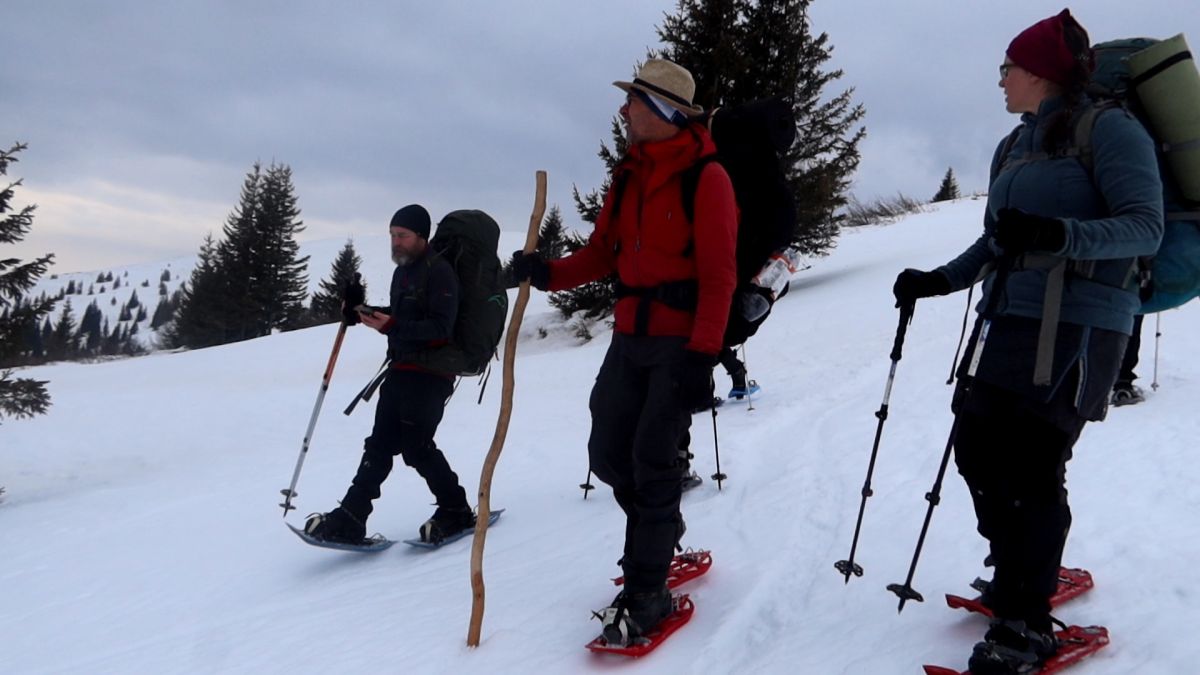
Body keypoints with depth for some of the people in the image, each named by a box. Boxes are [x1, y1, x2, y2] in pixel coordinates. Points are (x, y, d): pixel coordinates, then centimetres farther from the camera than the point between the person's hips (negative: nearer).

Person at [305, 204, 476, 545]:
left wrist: (392, 326, -28)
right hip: (401, 369, 9)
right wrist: (363, 312, 6)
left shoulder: (439, 271, -11)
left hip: (430, 373, -8)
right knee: (380, 444, 5)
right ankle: (350, 519, 4)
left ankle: (456, 511, 8)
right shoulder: (402, 271, 17)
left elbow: (441, 327, -20)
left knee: (416, 446, -9)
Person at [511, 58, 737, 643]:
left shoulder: (706, 177, -10)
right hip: (630, 337, 7)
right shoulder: (627, 176, 11)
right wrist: (548, 272, -8)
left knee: (652, 460, -8)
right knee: (608, 453, 8)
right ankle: (660, 539, 34)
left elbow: (719, 275, -15)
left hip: (681, 342, -7)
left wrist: (702, 354, -21)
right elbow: (601, 253, 10)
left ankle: (645, 593, 4)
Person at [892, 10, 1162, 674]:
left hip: (1077, 325, -8)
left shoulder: (1107, 128, -6)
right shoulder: (1013, 147, 17)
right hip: (1010, 317, 8)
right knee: (975, 447, 9)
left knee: (1028, 464, -10)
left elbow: (1143, 226, -15)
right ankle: (1019, 575, 31)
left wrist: (1058, 234, -30)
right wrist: (940, 279, 14)